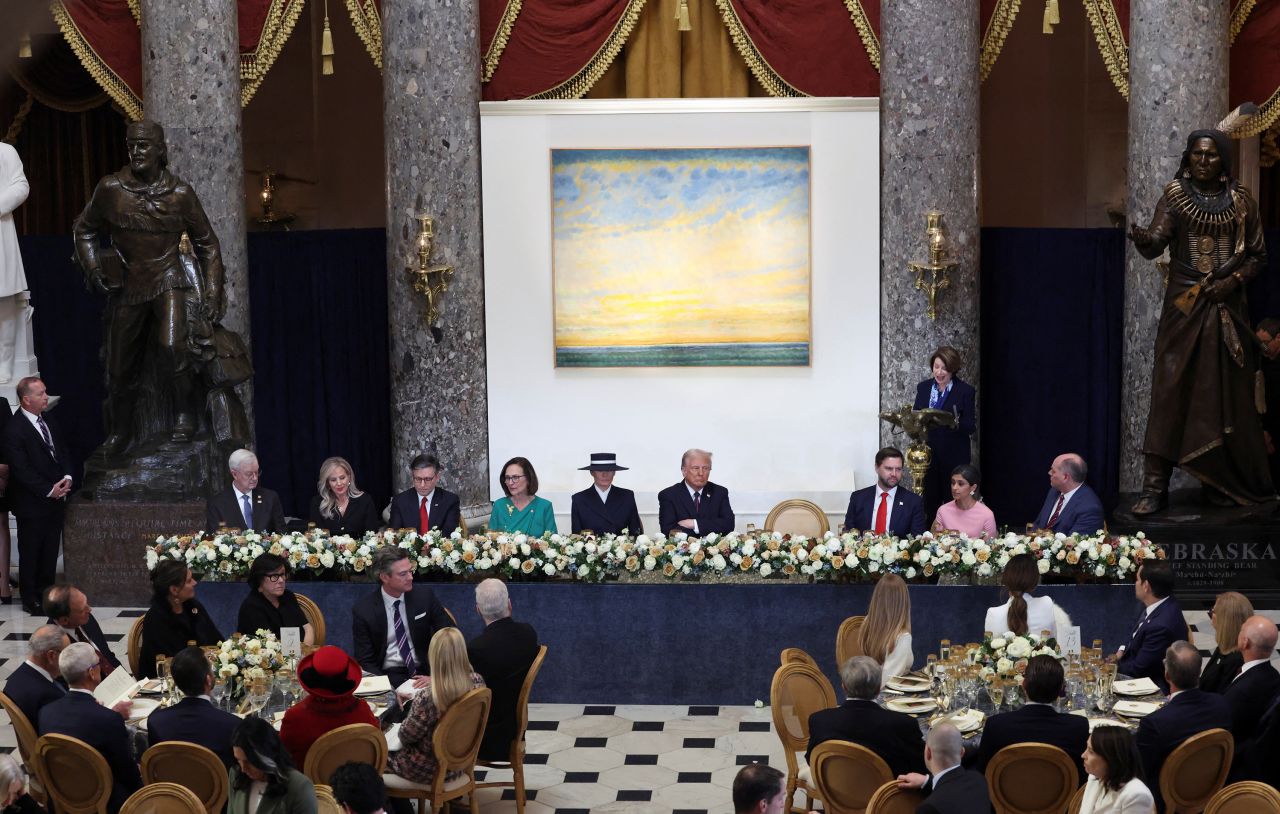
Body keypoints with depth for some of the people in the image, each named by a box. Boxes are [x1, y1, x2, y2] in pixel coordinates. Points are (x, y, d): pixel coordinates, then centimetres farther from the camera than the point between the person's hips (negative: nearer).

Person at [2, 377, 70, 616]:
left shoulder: (50, 424, 8)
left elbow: (63, 453, 16)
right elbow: (21, 470, -19)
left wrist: (66, 477, -3)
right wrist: (49, 490, -17)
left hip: (55, 500, 7)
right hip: (32, 504, -7)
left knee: (50, 551, 13)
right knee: (30, 553, 5)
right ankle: (31, 600, 15)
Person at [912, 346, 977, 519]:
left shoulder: (965, 391, -3)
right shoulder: (923, 388, 9)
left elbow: (971, 426, -6)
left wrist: (955, 423, -26)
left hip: (954, 457, -3)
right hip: (928, 454, 3)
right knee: (929, 503, 3)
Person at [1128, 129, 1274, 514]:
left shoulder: (1241, 201, 7)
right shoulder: (1174, 196, 3)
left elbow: (1258, 255, 10)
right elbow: (1156, 244, -11)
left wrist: (1235, 280, -7)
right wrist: (1143, 239, -33)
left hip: (1227, 305, 2)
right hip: (1184, 305, -2)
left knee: (1225, 393, 2)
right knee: (1170, 388, -7)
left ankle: (1221, 482, 12)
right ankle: (1154, 487, -8)